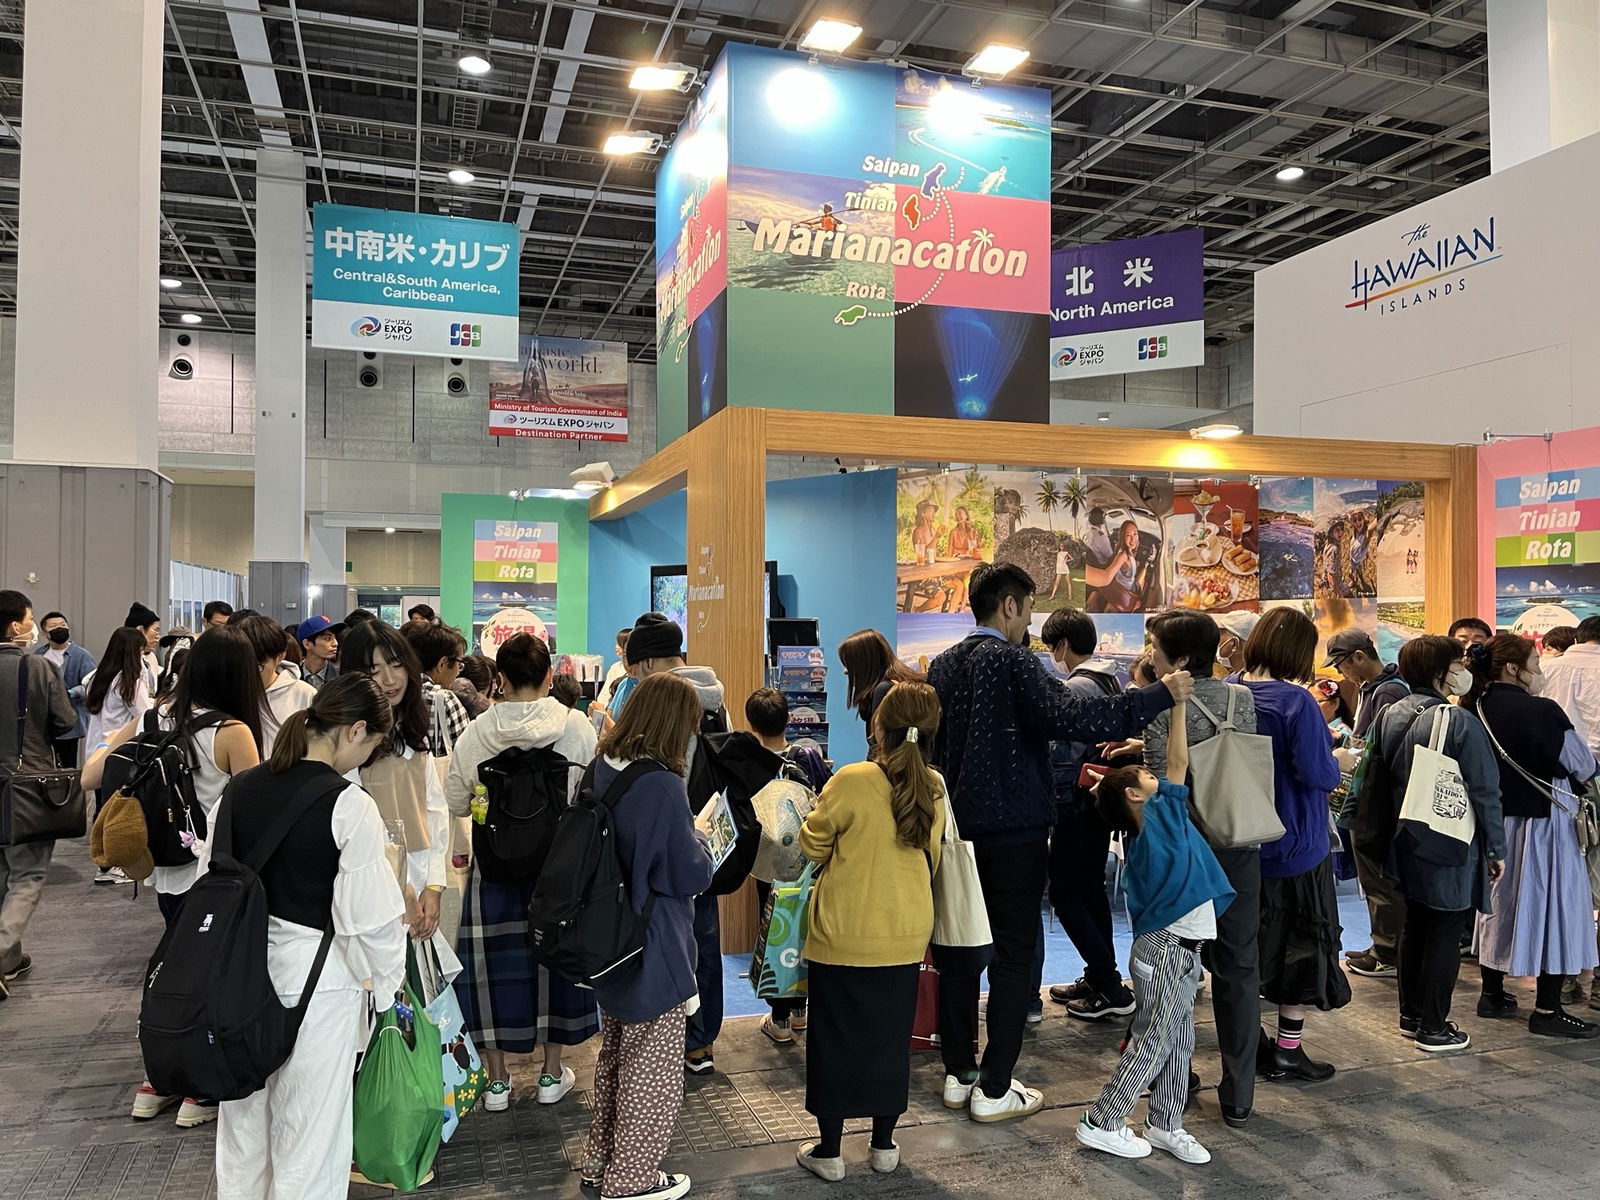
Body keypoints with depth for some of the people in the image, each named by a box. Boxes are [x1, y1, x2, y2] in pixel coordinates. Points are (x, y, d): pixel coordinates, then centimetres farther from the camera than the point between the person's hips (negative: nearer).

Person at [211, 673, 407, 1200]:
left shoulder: (239, 789, -1)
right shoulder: (348, 805, -20)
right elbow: (369, 915, -18)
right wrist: (388, 978, -2)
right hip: (317, 977, -6)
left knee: (244, 1117, 23)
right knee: (310, 1129, 11)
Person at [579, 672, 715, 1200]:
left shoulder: (603, 769, -2)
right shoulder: (663, 786, -26)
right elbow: (691, 875, -19)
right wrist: (700, 837, 0)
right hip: (656, 949, -8)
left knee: (615, 1055, 24)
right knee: (652, 1068, 10)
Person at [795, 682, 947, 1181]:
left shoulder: (853, 780, -19)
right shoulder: (934, 789, -4)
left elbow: (812, 845, -6)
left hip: (844, 935, -4)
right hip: (905, 935, 4)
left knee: (835, 1040, 10)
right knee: (890, 1038, 18)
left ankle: (828, 1152, 21)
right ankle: (884, 1144, 29)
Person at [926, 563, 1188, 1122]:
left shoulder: (944, 664, 8)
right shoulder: (1011, 660, -14)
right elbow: (1068, 717, -27)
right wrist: (1159, 694, -24)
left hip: (958, 826, 7)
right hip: (1012, 829, -7)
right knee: (1012, 957, 2)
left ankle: (958, 1075, 23)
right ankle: (994, 1090, 7)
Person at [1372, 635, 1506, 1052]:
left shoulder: (1391, 715, 2)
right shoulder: (1460, 722, -19)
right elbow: (1485, 791, -15)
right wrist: (1496, 849, -4)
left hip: (1409, 845, 7)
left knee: (1415, 927, 18)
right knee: (1446, 935, 3)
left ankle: (1410, 1016, 29)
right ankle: (1433, 1029, 12)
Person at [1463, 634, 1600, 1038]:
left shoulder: (1474, 710, -3)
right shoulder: (1541, 710, -20)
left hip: (1496, 821, 6)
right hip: (1543, 823, -6)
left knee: (1500, 902, 17)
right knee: (1552, 907, 5)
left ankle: (1492, 994, 26)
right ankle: (1547, 1010, 10)